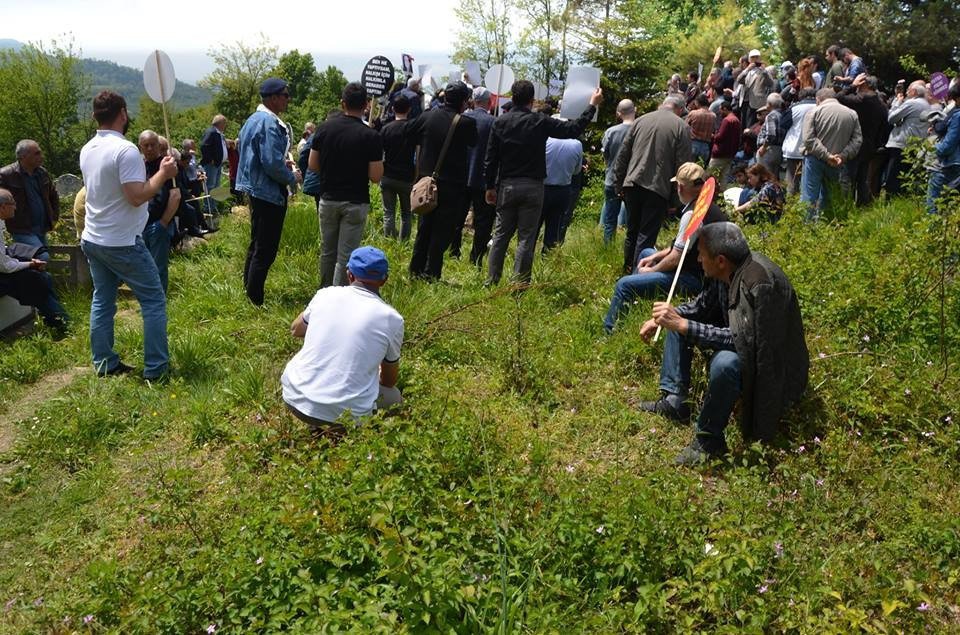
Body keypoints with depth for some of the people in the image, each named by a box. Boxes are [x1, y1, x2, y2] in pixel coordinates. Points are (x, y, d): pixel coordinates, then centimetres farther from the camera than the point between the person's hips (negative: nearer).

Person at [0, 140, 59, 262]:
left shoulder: (42, 173, 8)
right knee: (43, 257, -24)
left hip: (42, 229, 7)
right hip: (22, 231, -7)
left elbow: (53, 196, 23)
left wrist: (54, 217, 17)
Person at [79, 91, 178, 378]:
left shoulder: (87, 150, 8)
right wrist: (164, 174, -13)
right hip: (122, 244, -8)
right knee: (154, 301, 1)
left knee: (102, 301, 14)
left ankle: (105, 364, 20)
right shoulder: (125, 150, -19)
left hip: (92, 240, 8)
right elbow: (137, 196, -25)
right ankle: (155, 368, 2)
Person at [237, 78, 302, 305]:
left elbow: (241, 149, 22)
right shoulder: (269, 123, -19)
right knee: (265, 250, -5)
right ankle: (256, 301, 0)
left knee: (256, 245, 21)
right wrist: (293, 177, -8)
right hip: (269, 193, -11)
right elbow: (272, 163, -26)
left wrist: (283, 163, 15)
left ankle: (249, 293, 31)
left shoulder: (253, 119, 13)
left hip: (255, 190, 11)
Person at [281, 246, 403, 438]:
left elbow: (295, 330, 24)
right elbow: (389, 381, 13)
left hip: (295, 398, 3)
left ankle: (315, 424, 19)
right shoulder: (392, 319, -3)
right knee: (393, 396, 25)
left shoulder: (325, 294, 2)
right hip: (347, 415, -3)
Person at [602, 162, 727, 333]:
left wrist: (650, 270, -3)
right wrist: (655, 257, 13)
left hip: (695, 280, -11)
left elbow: (675, 258, -19)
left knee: (624, 285, -17)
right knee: (646, 253, 29)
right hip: (703, 273, 11)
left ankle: (607, 330, -9)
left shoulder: (692, 214, -22)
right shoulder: (710, 207, 9)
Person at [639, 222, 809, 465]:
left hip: (773, 368, -9)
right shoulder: (727, 271, -9)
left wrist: (683, 325, -36)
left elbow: (744, 340, -36)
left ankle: (709, 440, -18)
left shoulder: (761, 283, -33)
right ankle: (673, 401, 2)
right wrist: (666, 319, -4)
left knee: (725, 362, -40)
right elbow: (702, 305, 8)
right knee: (679, 318, 7)